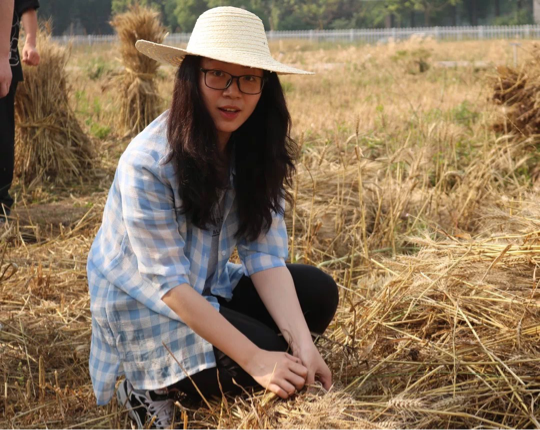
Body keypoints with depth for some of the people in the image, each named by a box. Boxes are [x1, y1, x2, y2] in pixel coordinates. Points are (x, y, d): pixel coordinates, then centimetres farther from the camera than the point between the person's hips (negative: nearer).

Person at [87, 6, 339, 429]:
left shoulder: (258, 149, -9)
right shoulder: (148, 163, -28)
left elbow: (266, 255, -13)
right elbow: (168, 283, -28)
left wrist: (303, 344, -28)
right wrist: (256, 360, -32)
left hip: (210, 289, 7)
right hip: (142, 307, -6)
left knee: (319, 293, -9)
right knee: (268, 352, -22)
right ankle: (153, 384, -1)